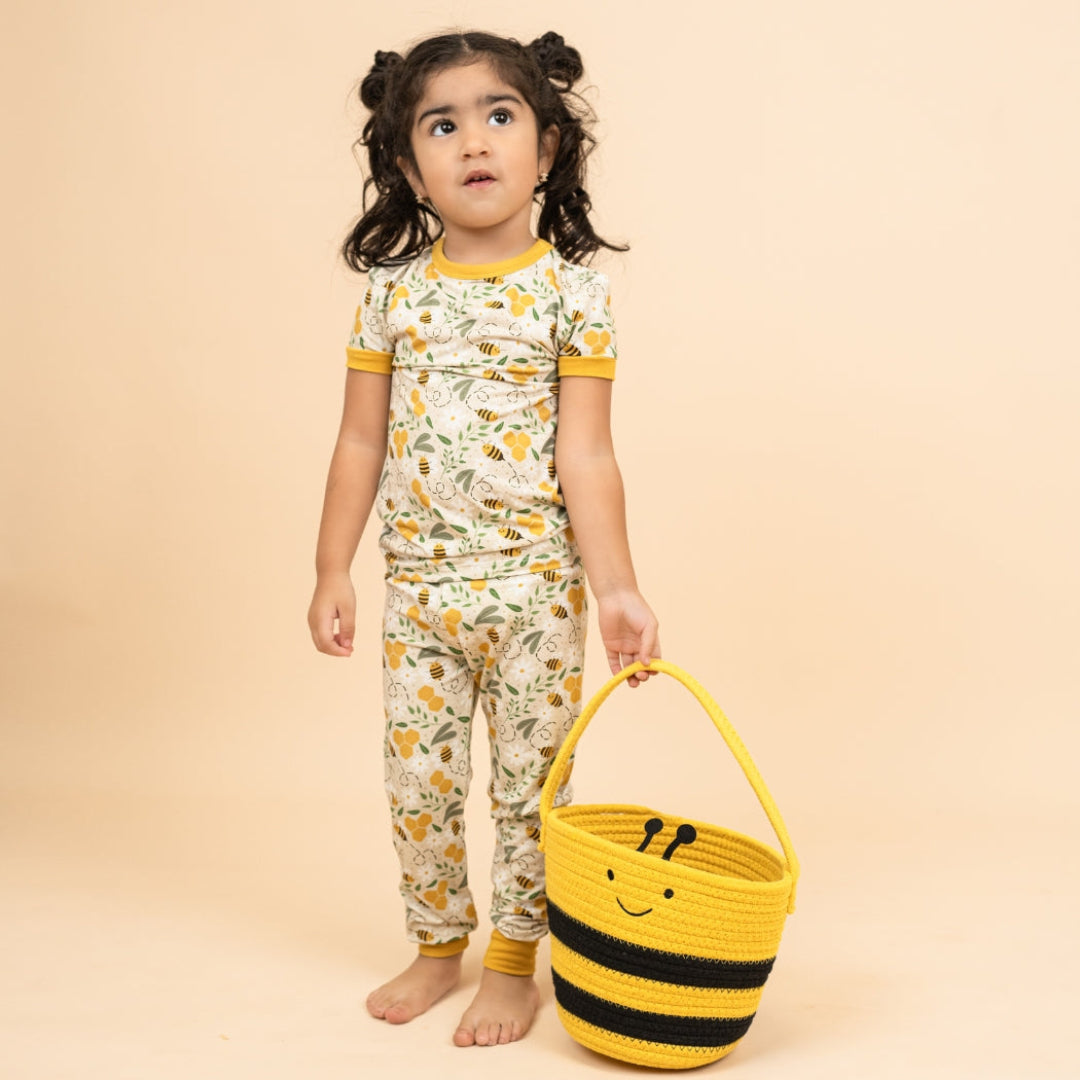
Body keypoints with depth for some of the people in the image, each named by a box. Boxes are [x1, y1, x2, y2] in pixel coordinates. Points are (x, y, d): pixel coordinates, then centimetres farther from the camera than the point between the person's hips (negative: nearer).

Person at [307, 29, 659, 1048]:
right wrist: (332, 572, 4)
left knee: (529, 782, 7)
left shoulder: (572, 291, -5)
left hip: (535, 585, -3)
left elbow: (585, 455, -7)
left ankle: (512, 960, 25)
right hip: (420, 584, 3)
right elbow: (360, 442, 6)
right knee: (418, 780, 11)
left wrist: (615, 586, -13)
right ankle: (437, 946, 32)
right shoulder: (394, 291, 2)